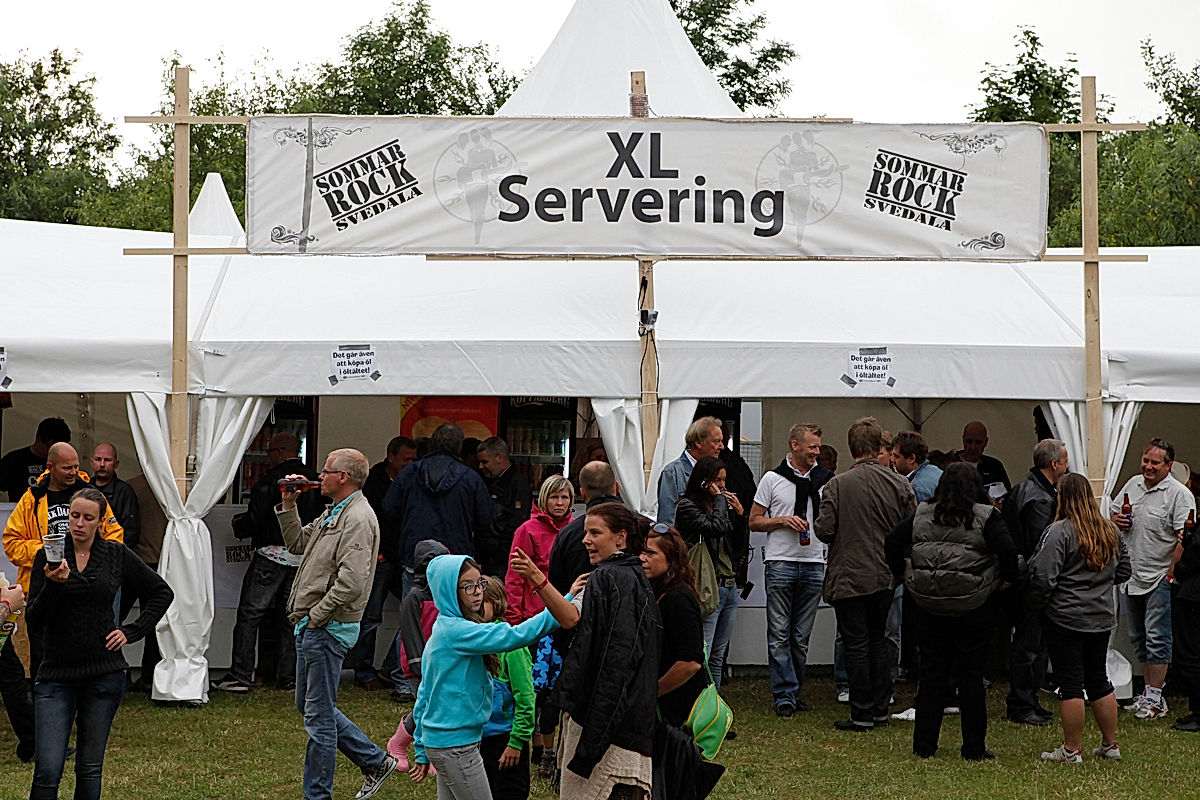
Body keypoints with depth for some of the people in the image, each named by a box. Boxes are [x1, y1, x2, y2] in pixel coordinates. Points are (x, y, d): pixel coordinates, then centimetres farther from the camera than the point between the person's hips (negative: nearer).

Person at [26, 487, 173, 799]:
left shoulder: (117, 555, 3)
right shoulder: (48, 556, 0)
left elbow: (161, 592, 15)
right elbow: (34, 621, -4)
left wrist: (131, 632, 5)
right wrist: (53, 584, -21)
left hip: (104, 674, 1)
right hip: (55, 673, -1)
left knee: (90, 767, 7)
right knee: (48, 769, -10)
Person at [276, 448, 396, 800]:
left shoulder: (358, 519, -18)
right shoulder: (333, 513, 15)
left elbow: (351, 584, -27)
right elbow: (298, 543, 25)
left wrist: (315, 615, -18)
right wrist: (288, 505, 13)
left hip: (328, 628, -11)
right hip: (312, 626, 11)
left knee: (319, 714, -2)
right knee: (308, 705, 18)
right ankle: (375, 761, 25)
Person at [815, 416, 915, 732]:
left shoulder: (838, 484, -14)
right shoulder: (899, 484, -3)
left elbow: (824, 530, -16)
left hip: (849, 578, -4)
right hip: (885, 576, 4)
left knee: (856, 645, 2)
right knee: (878, 640, 17)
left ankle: (862, 714, 3)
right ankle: (880, 709, 20)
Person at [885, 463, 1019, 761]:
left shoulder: (922, 514, 4)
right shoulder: (985, 517, -7)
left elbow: (892, 541, 2)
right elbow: (1007, 549, -17)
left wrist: (903, 575, 11)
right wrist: (1007, 579, 0)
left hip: (929, 605, 3)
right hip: (973, 609, -3)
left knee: (931, 672, 10)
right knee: (971, 674, 4)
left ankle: (924, 744, 13)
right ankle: (973, 747, 8)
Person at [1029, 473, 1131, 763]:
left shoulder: (1059, 532, -15)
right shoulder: (1110, 531, 7)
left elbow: (1043, 577, -19)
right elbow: (1124, 571, 17)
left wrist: (1037, 603, -3)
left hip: (1065, 619, -7)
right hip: (1102, 617, 7)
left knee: (1070, 684, -1)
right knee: (1098, 680, 16)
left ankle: (1072, 750, 3)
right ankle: (1110, 745, 22)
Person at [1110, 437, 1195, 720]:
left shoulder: (1179, 494, -12)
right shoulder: (1133, 485, 10)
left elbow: (1185, 538, -17)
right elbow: (1113, 513, 24)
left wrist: (1172, 573, -20)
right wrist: (1117, 520, 0)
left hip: (1160, 579, -7)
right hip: (1130, 577, 7)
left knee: (1156, 637, -7)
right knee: (1138, 638, 13)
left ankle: (1155, 697, -2)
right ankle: (1148, 691, 22)